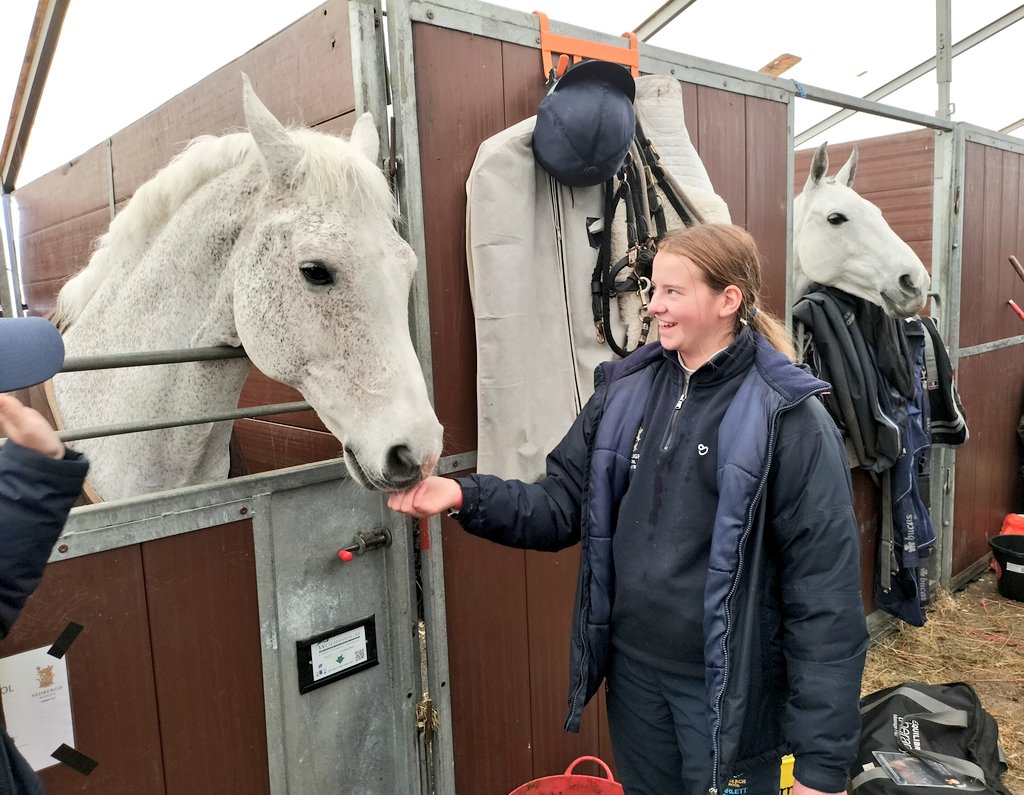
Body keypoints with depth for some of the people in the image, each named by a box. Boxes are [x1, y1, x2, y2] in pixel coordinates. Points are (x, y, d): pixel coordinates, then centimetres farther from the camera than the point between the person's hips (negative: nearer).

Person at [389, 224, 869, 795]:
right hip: (633, 669, 5)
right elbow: (563, 506, 1)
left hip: (728, 686, -5)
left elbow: (825, 590, -16)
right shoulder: (626, 390, 0)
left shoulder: (790, 419, -16)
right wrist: (464, 497, -15)